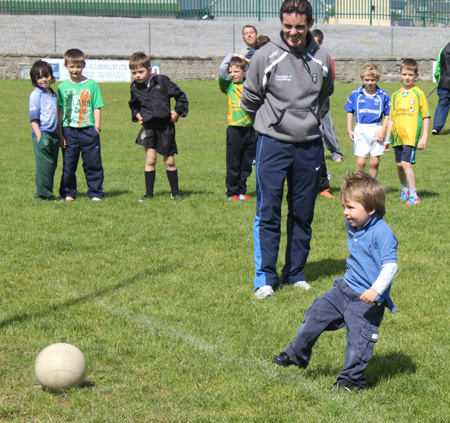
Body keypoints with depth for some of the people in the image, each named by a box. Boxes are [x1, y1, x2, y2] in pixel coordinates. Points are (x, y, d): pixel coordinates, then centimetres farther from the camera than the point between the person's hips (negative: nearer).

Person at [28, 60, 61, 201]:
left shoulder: (54, 94, 16)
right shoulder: (36, 94, -5)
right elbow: (34, 118, -9)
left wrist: (60, 134, 18)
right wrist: (39, 136, -16)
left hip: (53, 135, 7)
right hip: (42, 134, -7)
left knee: (52, 165, 8)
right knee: (44, 164, -7)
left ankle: (48, 193, 16)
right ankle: (43, 194, -2)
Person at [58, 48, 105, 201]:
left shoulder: (91, 84, 3)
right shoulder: (63, 87, 5)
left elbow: (97, 108, 4)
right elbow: (60, 111, 6)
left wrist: (97, 127, -3)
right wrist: (60, 133, 1)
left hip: (88, 130, -1)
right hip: (69, 131, 1)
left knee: (93, 164, 3)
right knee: (68, 164, 5)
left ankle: (95, 192, 13)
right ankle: (68, 193, 17)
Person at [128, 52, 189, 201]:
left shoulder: (162, 81, -6)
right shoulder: (135, 88, 4)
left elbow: (180, 96, 3)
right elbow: (133, 105, 25)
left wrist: (177, 112, -1)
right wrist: (137, 115, 9)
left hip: (165, 125, -2)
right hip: (148, 126, 2)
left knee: (169, 161, 6)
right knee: (150, 159, -7)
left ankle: (175, 191, 21)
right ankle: (149, 193, 1)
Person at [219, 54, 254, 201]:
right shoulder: (228, 84, 1)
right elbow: (222, 68, -14)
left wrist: (249, 62, 7)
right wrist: (232, 55, -1)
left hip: (249, 128, 3)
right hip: (235, 129, -3)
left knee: (247, 164, 9)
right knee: (233, 164, 2)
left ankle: (242, 191, 19)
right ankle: (232, 192, 11)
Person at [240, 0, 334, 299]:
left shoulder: (322, 59, 1)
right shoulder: (266, 56, -8)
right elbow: (250, 99, 5)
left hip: (310, 144, 3)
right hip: (273, 143, -3)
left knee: (303, 215, 10)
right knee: (268, 213, -4)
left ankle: (296, 272, 22)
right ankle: (266, 277, 4)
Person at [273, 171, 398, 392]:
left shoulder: (382, 233, -20)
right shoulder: (353, 229, 5)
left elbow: (390, 265, -24)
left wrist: (376, 290, -32)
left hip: (368, 299, -8)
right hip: (345, 288, 8)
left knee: (358, 338, -5)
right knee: (316, 314, 9)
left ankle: (351, 379, 11)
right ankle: (297, 354, 26)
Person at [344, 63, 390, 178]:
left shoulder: (383, 95, 0)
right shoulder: (355, 94, 1)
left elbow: (388, 115, 5)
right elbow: (350, 112, 11)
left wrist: (383, 130, -6)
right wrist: (349, 130, 5)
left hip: (376, 130, 1)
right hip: (360, 130, 0)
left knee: (375, 162, 3)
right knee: (361, 162, -5)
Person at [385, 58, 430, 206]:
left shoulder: (418, 93, 0)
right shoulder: (396, 95, 13)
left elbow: (426, 116, -1)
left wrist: (424, 137, -7)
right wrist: (387, 138, 16)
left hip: (411, 135, -5)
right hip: (397, 135, 5)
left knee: (405, 163, -16)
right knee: (399, 164, 9)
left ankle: (414, 196, -11)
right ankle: (404, 190, 31)